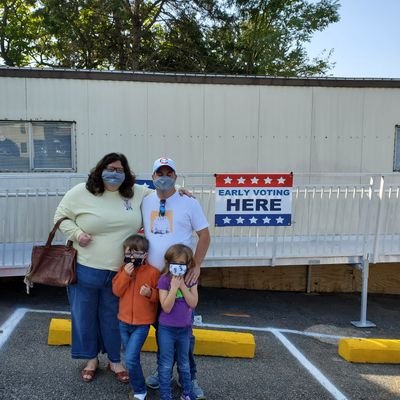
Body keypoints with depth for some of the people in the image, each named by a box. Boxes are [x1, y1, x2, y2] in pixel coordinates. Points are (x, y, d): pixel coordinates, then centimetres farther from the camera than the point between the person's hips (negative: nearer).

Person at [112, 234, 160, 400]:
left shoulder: (153, 272, -11)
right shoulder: (123, 270, 2)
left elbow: (159, 296, -6)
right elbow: (116, 291, -7)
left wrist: (150, 293, -26)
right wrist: (125, 275, -19)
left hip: (142, 324, -5)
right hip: (124, 321, 5)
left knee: (130, 359, -12)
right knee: (132, 359, 15)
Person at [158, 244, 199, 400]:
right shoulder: (164, 280, -15)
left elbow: (193, 303, -13)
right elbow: (166, 307, -20)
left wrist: (183, 285, -20)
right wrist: (174, 287, -27)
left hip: (185, 328, 3)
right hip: (166, 329, -3)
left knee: (184, 364, 19)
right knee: (166, 365, 6)